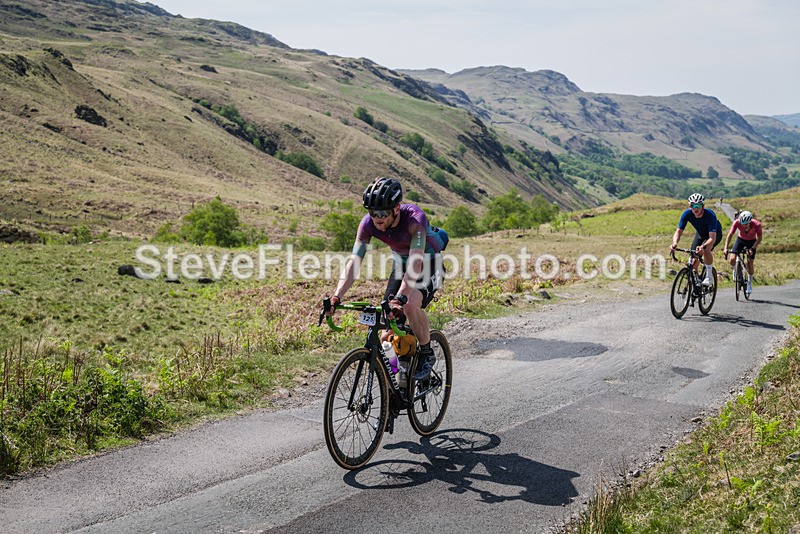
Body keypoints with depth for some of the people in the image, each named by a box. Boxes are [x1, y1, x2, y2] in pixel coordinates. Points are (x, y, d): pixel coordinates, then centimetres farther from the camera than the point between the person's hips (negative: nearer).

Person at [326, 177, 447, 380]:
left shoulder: (415, 218, -36)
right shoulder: (368, 223, -23)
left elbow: (416, 262, -45)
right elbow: (354, 261, -26)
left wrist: (400, 297, -57)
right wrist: (337, 296, -39)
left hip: (429, 264, -5)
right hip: (400, 264, 5)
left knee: (411, 305, -32)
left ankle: (427, 354, -8)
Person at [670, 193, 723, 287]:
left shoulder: (710, 215, -38)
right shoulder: (687, 214, -27)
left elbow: (712, 238, -45)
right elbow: (679, 231, -29)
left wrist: (703, 247, -65)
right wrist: (675, 243, -51)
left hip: (715, 234, -5)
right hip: (700, 233, 5)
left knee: (705, 249, -33)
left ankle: (709, 277, -18)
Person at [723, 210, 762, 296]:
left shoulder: (757, 225, -31)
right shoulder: (737, 223, -30)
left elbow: (759, 238, -19)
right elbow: (729, 235, -28)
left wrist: (752, 249, -30)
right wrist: (725, 248, -37)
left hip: (752, 242, -1)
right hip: (740, 240, 1)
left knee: (750, 263, -6)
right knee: (732, 260, -18)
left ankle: (749, 284, 12)